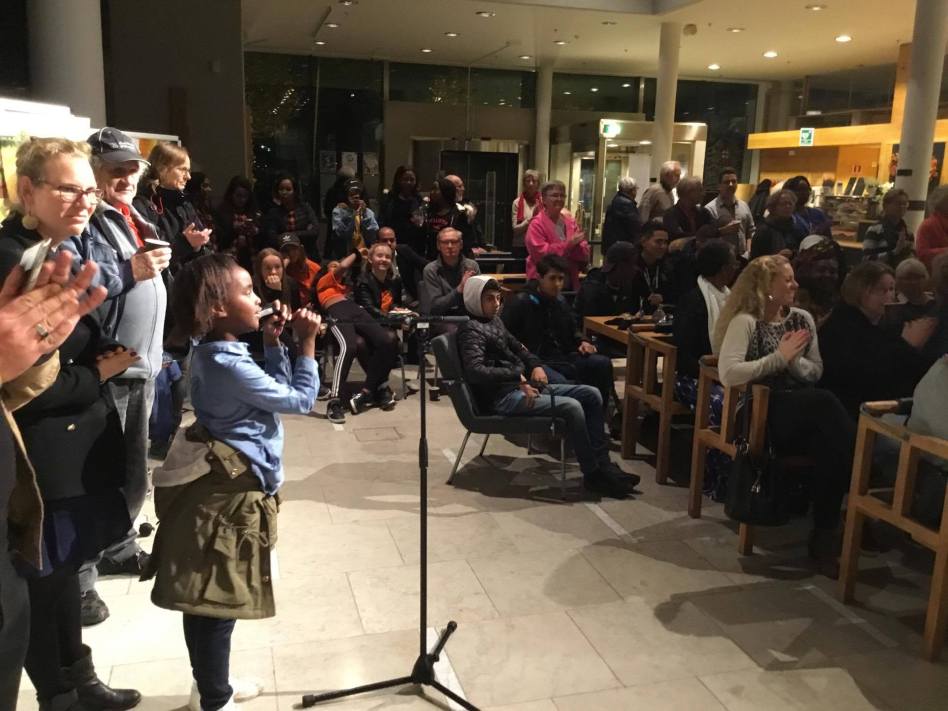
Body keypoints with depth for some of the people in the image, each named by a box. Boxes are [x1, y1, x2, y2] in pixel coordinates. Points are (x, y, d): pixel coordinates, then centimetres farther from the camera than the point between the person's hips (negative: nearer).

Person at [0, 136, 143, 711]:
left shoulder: (60, 253, 8)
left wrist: (111, 356, -6)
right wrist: (97, 375, -13)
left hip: (77, 443, 9)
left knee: (67, 565, 21)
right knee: (47, 579, 9)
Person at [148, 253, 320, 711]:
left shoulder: (217, 354, 10)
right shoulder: (229, 364, -21)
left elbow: (277, 389, 18)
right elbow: (300, 399, -16)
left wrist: (274, 344, 9)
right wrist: (307, 342, -10)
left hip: (225, 485, 10)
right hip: (229, 492, -10)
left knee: (211, 600, 20)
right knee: (217, 602, 3)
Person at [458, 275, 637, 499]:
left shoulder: (494, 321, 18)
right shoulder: (471, 329, -10)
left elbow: (517, 347, 29)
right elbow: (474, 370, -25)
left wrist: (536, 365, 7)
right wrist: (517, 376, -28)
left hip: (523, 386, 10)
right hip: (503, 397, -10)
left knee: (591, 395, 1)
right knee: (571, 407, -26)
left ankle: (602, 464, 3)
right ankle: (592, 474, -11)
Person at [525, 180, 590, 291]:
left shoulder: (570, 222, 9)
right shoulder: (537, 224, -7)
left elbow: (585, 254, 5)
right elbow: (541, 253, -20)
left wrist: (575, 245, -16)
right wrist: (568, 244, -21)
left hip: (570, 284, 6)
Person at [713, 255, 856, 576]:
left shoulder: (803, 319, 17)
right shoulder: (745, 321, -3)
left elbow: (816, 373, 17)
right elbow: (728, 374, -17)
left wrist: (795, 360, -5)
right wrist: (779, 357, -12)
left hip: (804, 410, 5)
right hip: (760, 413, -5)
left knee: (831, 442, -32)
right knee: (826, 401, -33)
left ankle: (824, 534, -17)